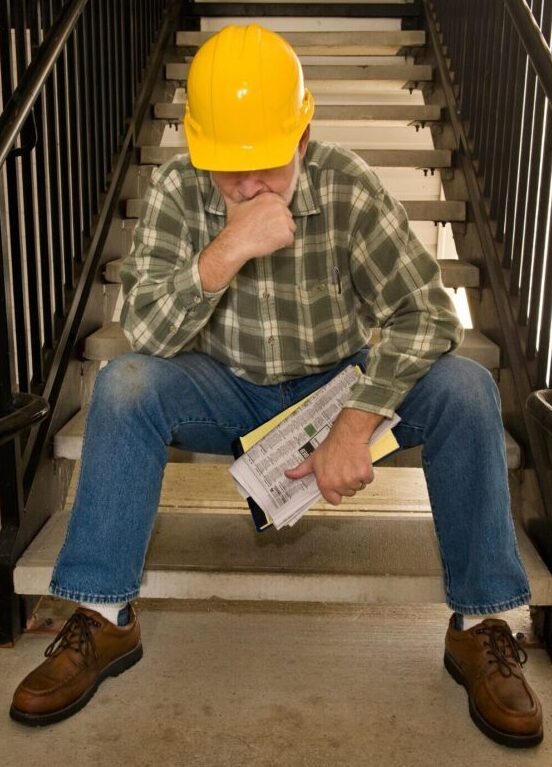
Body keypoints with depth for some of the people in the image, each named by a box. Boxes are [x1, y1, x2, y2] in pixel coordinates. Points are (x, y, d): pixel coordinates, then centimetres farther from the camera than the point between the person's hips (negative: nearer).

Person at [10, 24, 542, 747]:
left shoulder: (348, 185, -16)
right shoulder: (176, 191, -13)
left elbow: (428, 313, -19)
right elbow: (145, 335, -21)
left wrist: (356, 423, -29)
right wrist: (226, 250, -35)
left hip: (338, 382, 0)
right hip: (228, 394, 1)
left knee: (465, 388, -24)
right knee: (123, 385, -27)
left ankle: (477, 625, -12)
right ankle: (104, 619, -16)